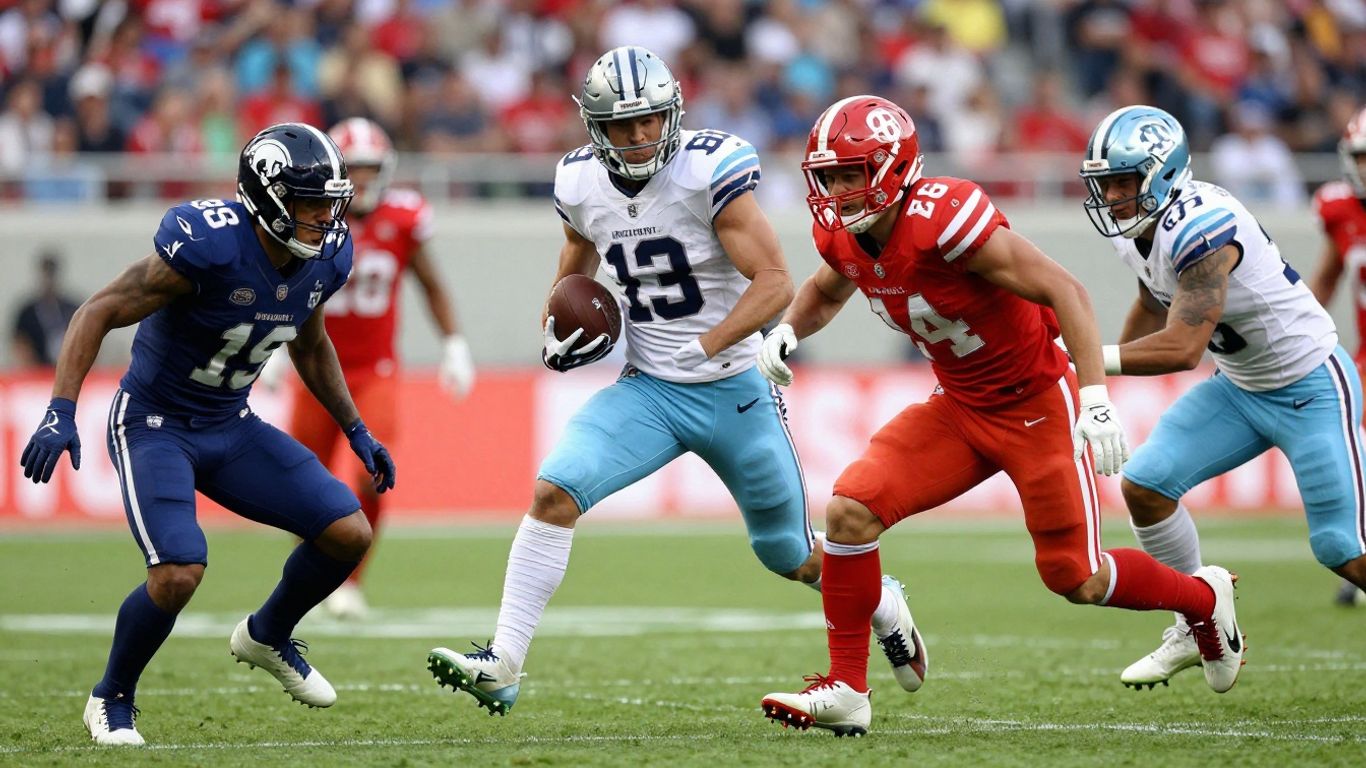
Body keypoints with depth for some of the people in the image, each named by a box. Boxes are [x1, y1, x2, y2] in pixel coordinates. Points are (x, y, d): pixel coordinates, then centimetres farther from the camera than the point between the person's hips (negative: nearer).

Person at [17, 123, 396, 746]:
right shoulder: (206, 247, -28)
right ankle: (111, 699, 3)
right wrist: (61, 412, -31)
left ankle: (268, 637, 25)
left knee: (349, 533, -4)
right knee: (179, 574, -25)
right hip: (153, 426, -7)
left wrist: (356, 431, 15)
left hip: (230, 427, 7)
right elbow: (98, 313, -22)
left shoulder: (324, 259, -6)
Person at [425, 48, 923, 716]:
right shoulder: (583, 185, -3)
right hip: (648, 391, 3)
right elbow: (577, 266, 20)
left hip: (735, 391, -3)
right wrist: (557, 331, 1)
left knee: (790, 554, 13)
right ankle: (501, 666, -20)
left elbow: (776, 282, -20)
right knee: (555, 490, -20)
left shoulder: (707, 171, -18)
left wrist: (707, 344, -32)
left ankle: (881, 602, 46)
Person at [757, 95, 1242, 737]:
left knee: (1076, 578, 1)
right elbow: (826, 291, 20)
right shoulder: (842, 234, -6)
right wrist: (787, 329, -2)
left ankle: (1203, 598, 31)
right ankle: (846, 691, -2)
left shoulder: (945, 218, -30)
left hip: (1036, 405, -7)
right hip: (960, 408, 7)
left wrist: (1095, 400, -33)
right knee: (850, 511, -11)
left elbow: (1064, 292, -27)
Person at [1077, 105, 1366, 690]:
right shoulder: (1132, 230, -4)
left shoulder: (1202, 229, -32)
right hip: (1240, 387, 8)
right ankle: (1198, 630, 11)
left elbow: (1182, 348, -37)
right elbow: (1154, 304, 17)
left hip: (1312, 387, -8)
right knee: (1145, 483, -4)